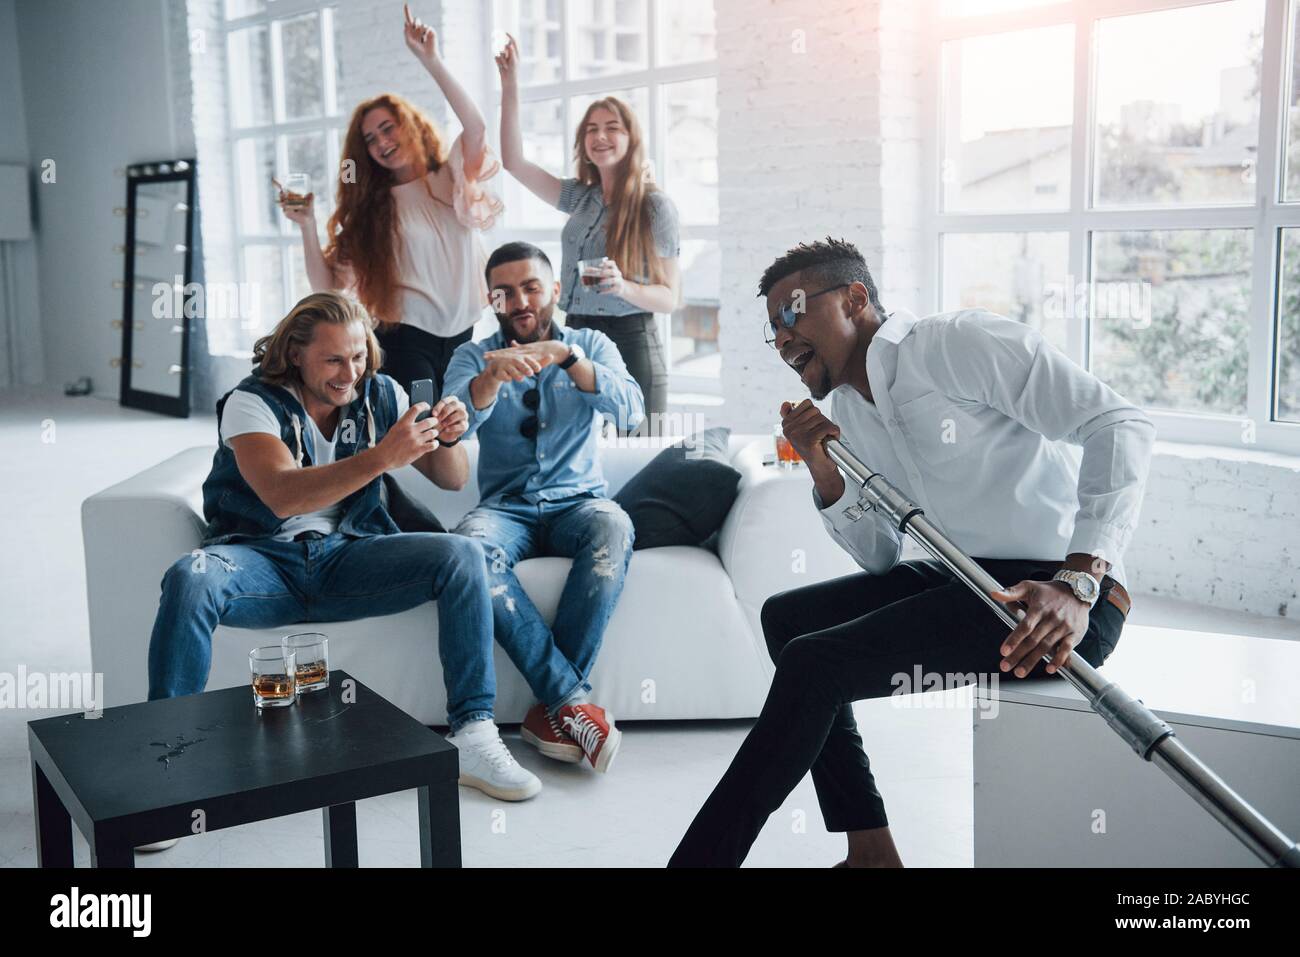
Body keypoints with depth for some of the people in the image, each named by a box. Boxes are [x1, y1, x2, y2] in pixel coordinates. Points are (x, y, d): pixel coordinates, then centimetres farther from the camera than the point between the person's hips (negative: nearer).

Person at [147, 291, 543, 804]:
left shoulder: (380, 395, 5)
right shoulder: (253, 402, -8)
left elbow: (452, 479, 7)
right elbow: (282, 495, -27)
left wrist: (448, 439, -17)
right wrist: (381, 457, -35)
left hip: (347, 557, 3)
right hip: (264, 559, -3)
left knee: (462, 555, -20)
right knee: (190, 579, -36)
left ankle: (473, 735, -21)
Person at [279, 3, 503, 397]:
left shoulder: (453, 179, 6)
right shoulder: (369, 209, 7)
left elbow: (476, 128, -15)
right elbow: (329, 285, 1)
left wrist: (431, 61, -21)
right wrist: (307, 225, -11)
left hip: (461, 336, 2)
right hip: (405, 339, -2)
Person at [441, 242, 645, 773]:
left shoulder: (591, 345, 10)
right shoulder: (472, 357, 9)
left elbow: (631, 411, -9)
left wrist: (565, 357, -23)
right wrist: (491, 377, -31)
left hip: (576, 501, 0)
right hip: (506, 507, 0)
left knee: (613, 527, -36)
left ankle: (551, 708, -29)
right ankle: (573, 699, -33)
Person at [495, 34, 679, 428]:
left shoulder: (655, 205, -3)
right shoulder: (581, 197, 12)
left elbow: (670, 297, -5)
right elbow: (513, 161, 14)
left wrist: (624, 287, -24)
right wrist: (510, 86, 10)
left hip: (629, 343, -5)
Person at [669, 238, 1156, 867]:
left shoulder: (957, 342, -11)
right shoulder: (844, 410, 14)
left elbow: (1120, 426, -19)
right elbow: (881, 560, 15)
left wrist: (1078, 583, -28)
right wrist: (822, 470, -1)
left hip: (1059, 595, -10)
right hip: (970, 581, 10)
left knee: (815, 661, -19)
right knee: (786, 617, 11)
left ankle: (701, 856, -5)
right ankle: (871, 851, 8)